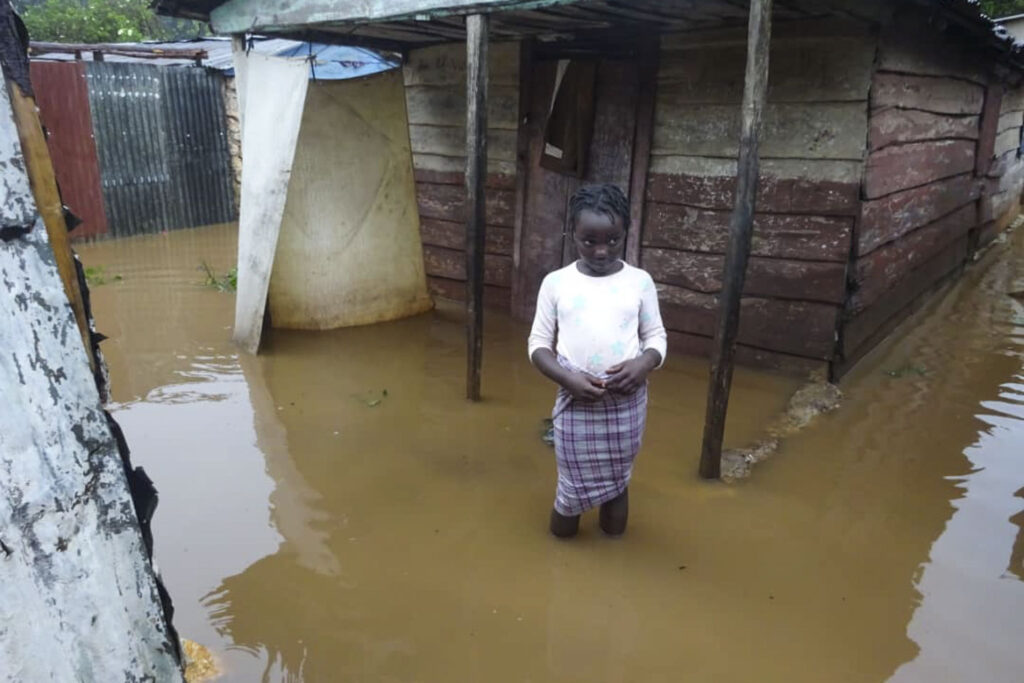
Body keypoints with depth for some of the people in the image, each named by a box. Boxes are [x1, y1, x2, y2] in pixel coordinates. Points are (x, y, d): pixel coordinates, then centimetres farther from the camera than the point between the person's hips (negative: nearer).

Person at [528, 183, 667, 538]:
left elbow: (656, 338, 5)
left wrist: (643, 364, -18)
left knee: (617, 481, 15)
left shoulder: (640, 281, -1)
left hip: (627, 404, 1)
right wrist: (568, 379, -18)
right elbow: (538, 344, 0)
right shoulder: (556, 282, -3)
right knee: (572, 487, 10)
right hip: (576, 403, 0)